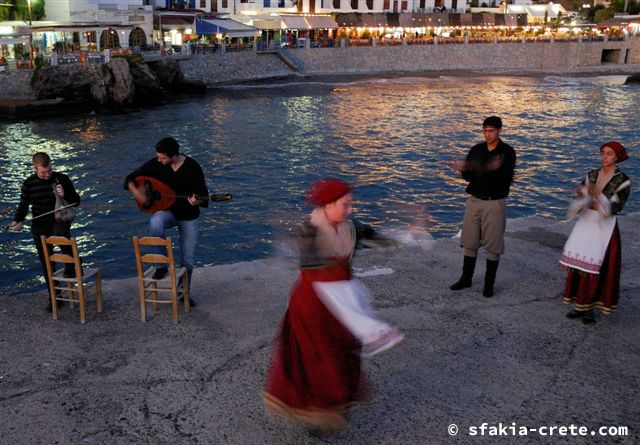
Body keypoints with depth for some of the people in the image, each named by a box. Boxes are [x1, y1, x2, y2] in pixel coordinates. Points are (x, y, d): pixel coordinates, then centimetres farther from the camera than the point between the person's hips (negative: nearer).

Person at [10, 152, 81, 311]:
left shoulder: (62, 179, -4)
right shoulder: (29, 184, 0)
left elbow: (76, 201, 1)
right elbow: (23, 205, 10)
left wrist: (64, 195, -19)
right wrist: (18, 220, -9)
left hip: (59, 221, -2)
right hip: (39, 226, 3)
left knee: (62, 236, -38)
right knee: (46, 263, 7)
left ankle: (71, 267, -10)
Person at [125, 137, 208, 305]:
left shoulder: (193, 168, -17)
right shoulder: (155, 164, -11)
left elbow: (204, 197, -13)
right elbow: (130, 179, -1)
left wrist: (196, 202, -36)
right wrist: (137, 193, -21)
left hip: (189, 217, -1)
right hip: (167, 210, 1)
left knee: (188, 258, 4)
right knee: (155, 223, -36)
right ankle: (161, 265, -17)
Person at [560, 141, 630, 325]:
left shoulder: (623, 181, -8)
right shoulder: (592, 175, 6)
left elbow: (613, 208, -16)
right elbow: (580, 203, 1)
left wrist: (596, 195, -29)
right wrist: (582, 196, -21)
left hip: (604, 228, -4)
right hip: (585, 224, 5)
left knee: (597, 269, 0)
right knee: (579, 265, 6)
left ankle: (589, 308, 12)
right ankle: (580, 304, 19)